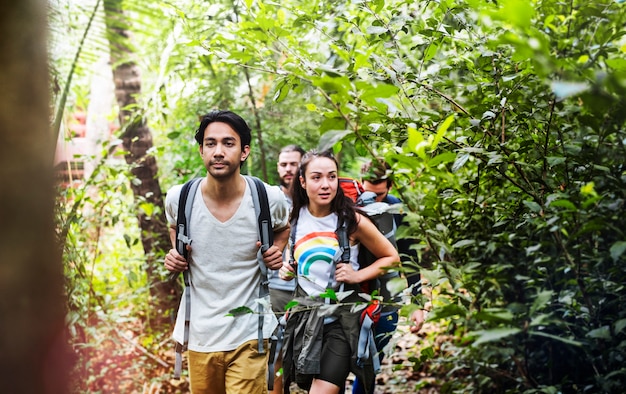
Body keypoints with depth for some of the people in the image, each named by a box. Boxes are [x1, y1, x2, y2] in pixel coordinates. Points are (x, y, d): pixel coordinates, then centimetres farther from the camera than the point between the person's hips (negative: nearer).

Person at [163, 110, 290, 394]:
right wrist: (175, 255, -1)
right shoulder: (179, 198, -8)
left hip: (249, 335, -2)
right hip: (199, 334, 2)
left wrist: (277, 250, -5)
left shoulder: (270, 199, -11)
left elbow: (283, 227, 14)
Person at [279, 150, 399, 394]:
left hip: (342, 319, -4)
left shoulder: (352, 221, -11)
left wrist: (357, 276, -13)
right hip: (304, 317, 4)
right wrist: (287, 271, 0)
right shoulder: (293, 219, 0)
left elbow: (391, 257, 0)